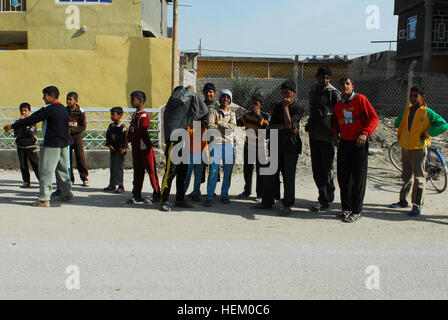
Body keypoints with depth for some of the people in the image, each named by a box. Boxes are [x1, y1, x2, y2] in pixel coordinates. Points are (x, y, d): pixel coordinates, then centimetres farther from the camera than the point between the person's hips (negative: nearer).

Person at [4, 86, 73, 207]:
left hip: (51, 146, -8)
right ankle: (67, 194, 21)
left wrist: (13, 126, -4)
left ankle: (44, 199, -4)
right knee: (63, 170, 15)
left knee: (46, 172, -4)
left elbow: (31, 120, -12)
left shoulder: (49, 109, -13)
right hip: (64, 145, 8)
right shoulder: (64, 109, 10)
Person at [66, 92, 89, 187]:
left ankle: (85, 178, 3)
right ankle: (70, 179, 14)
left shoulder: (80, 111, -3)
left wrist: (72, 130, -16)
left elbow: (83, 126, -6)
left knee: (80, 158, -5)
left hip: (77, 137, -3)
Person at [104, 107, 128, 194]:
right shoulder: (111, 126, 10)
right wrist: (109, 145, 1)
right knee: (112, 167, 12)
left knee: (119, 167, -6)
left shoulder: (123, 127, -10)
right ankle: (112, 185, 21)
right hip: (112, 149, 7)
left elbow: (125, 139, -11)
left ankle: (120, 186, 0)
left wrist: (123, 148, -16)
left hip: (120, 150, -7)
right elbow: (107, 136, 15)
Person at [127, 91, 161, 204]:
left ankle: (157, 194, 7)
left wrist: (130, 138, -10)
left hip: (145, 148, -9)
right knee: (137, 171, 10)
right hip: (136, 148, 9)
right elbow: (131, 129, 19)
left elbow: (141, 132, -21)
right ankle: (137, 195, 15)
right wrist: (129, 137, 1)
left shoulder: (143, 116, -14)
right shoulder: (135, 114, 14)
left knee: (151, 170, -2)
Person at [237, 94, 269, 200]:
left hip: (259, 147, -5)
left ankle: (260, 192, 14)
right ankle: (247, 191, 23)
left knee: (260, 170, 3)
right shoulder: (248, 115, 7)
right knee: (247, 169, 11)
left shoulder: (264, 116, -8)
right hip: (248, 146, 5)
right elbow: (239, 123, 24)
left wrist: (259, 116, -31)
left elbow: (265, 127, -26)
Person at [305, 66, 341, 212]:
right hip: (314, 136, 7)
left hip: (326, 137, -7)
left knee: (326, 169, -2)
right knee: (316, 169, 10)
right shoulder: (313, 91, 15)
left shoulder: (333, 92, -8)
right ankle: (324, 197, 21)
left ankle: (325, 200, 7)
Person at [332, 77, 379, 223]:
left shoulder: (360, 99, -7)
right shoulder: (338, 105, 10)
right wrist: (335, 134, 7)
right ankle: (346, 208, 20)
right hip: (343, 144, 6)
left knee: (358, 178, -2)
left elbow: (374, 118, -9)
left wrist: (365, 133, -21)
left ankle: (356, 211, 6)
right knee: (342, 177, 8)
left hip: (359, 144, -6)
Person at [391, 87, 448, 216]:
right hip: (405, 148, 6)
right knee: (407, 176, 17)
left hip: (419, 148, -6)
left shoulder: (427, 112, -7)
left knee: (418, 178, -4)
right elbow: (397, 124, 21)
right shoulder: (407, 110, 9)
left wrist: (427, 133, -12)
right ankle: (403, 201, 30)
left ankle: (417, 206, 0)